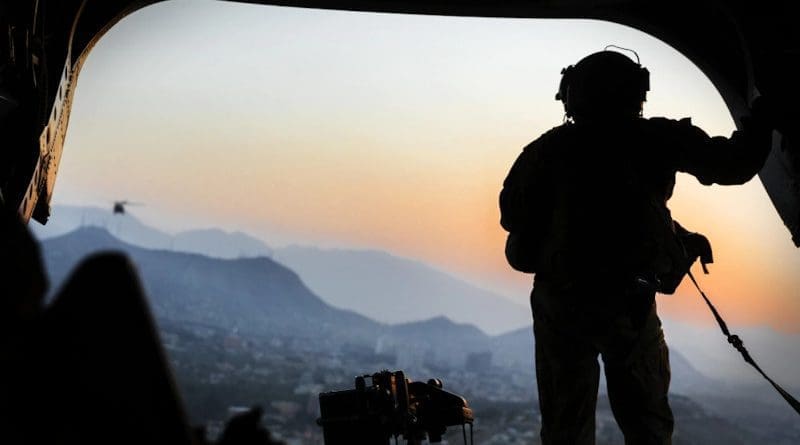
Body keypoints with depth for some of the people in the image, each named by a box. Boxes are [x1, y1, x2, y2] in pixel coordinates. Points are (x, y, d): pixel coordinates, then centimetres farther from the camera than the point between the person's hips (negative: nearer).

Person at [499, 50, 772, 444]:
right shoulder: (655, 140, -4)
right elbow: (736, 163, 2)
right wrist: (761, 121, 22)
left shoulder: (549, 149, 1)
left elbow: (512, 216, 5)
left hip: (558, 304, 2)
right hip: (630, 305, -1)